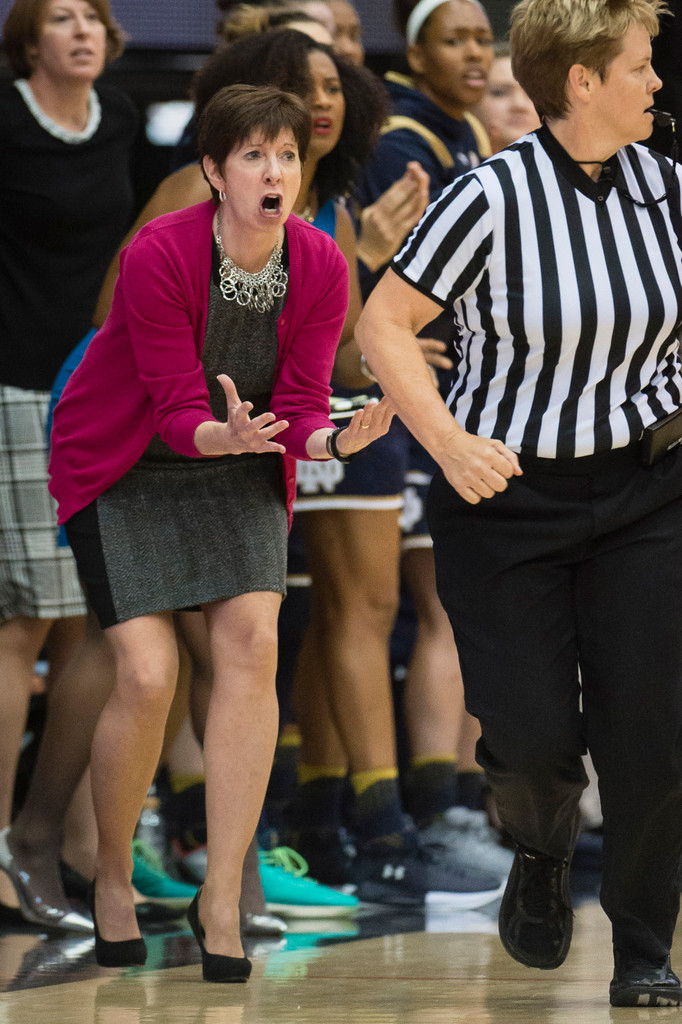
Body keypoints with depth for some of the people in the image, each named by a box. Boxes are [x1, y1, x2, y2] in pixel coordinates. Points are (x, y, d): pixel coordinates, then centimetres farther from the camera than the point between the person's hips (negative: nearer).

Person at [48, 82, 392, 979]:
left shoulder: (321, 268, -14)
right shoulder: (158, 257, -26)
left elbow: (302, 406, -12)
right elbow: (176, 410, -25)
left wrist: (331, 440, -34)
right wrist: (225, 435, -46)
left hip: (236, 468, 4)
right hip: (123, 468, -3)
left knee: (253, 641, -18)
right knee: (149, 675, -15)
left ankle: (222, 899, -12)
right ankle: (112, 877, 12)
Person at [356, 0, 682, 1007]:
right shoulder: (494, 196, -14)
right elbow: (382, 324, -11)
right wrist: (448, 443, -21)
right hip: (506, 495, -3)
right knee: (534, 734, -6)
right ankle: (542, 851, 31)